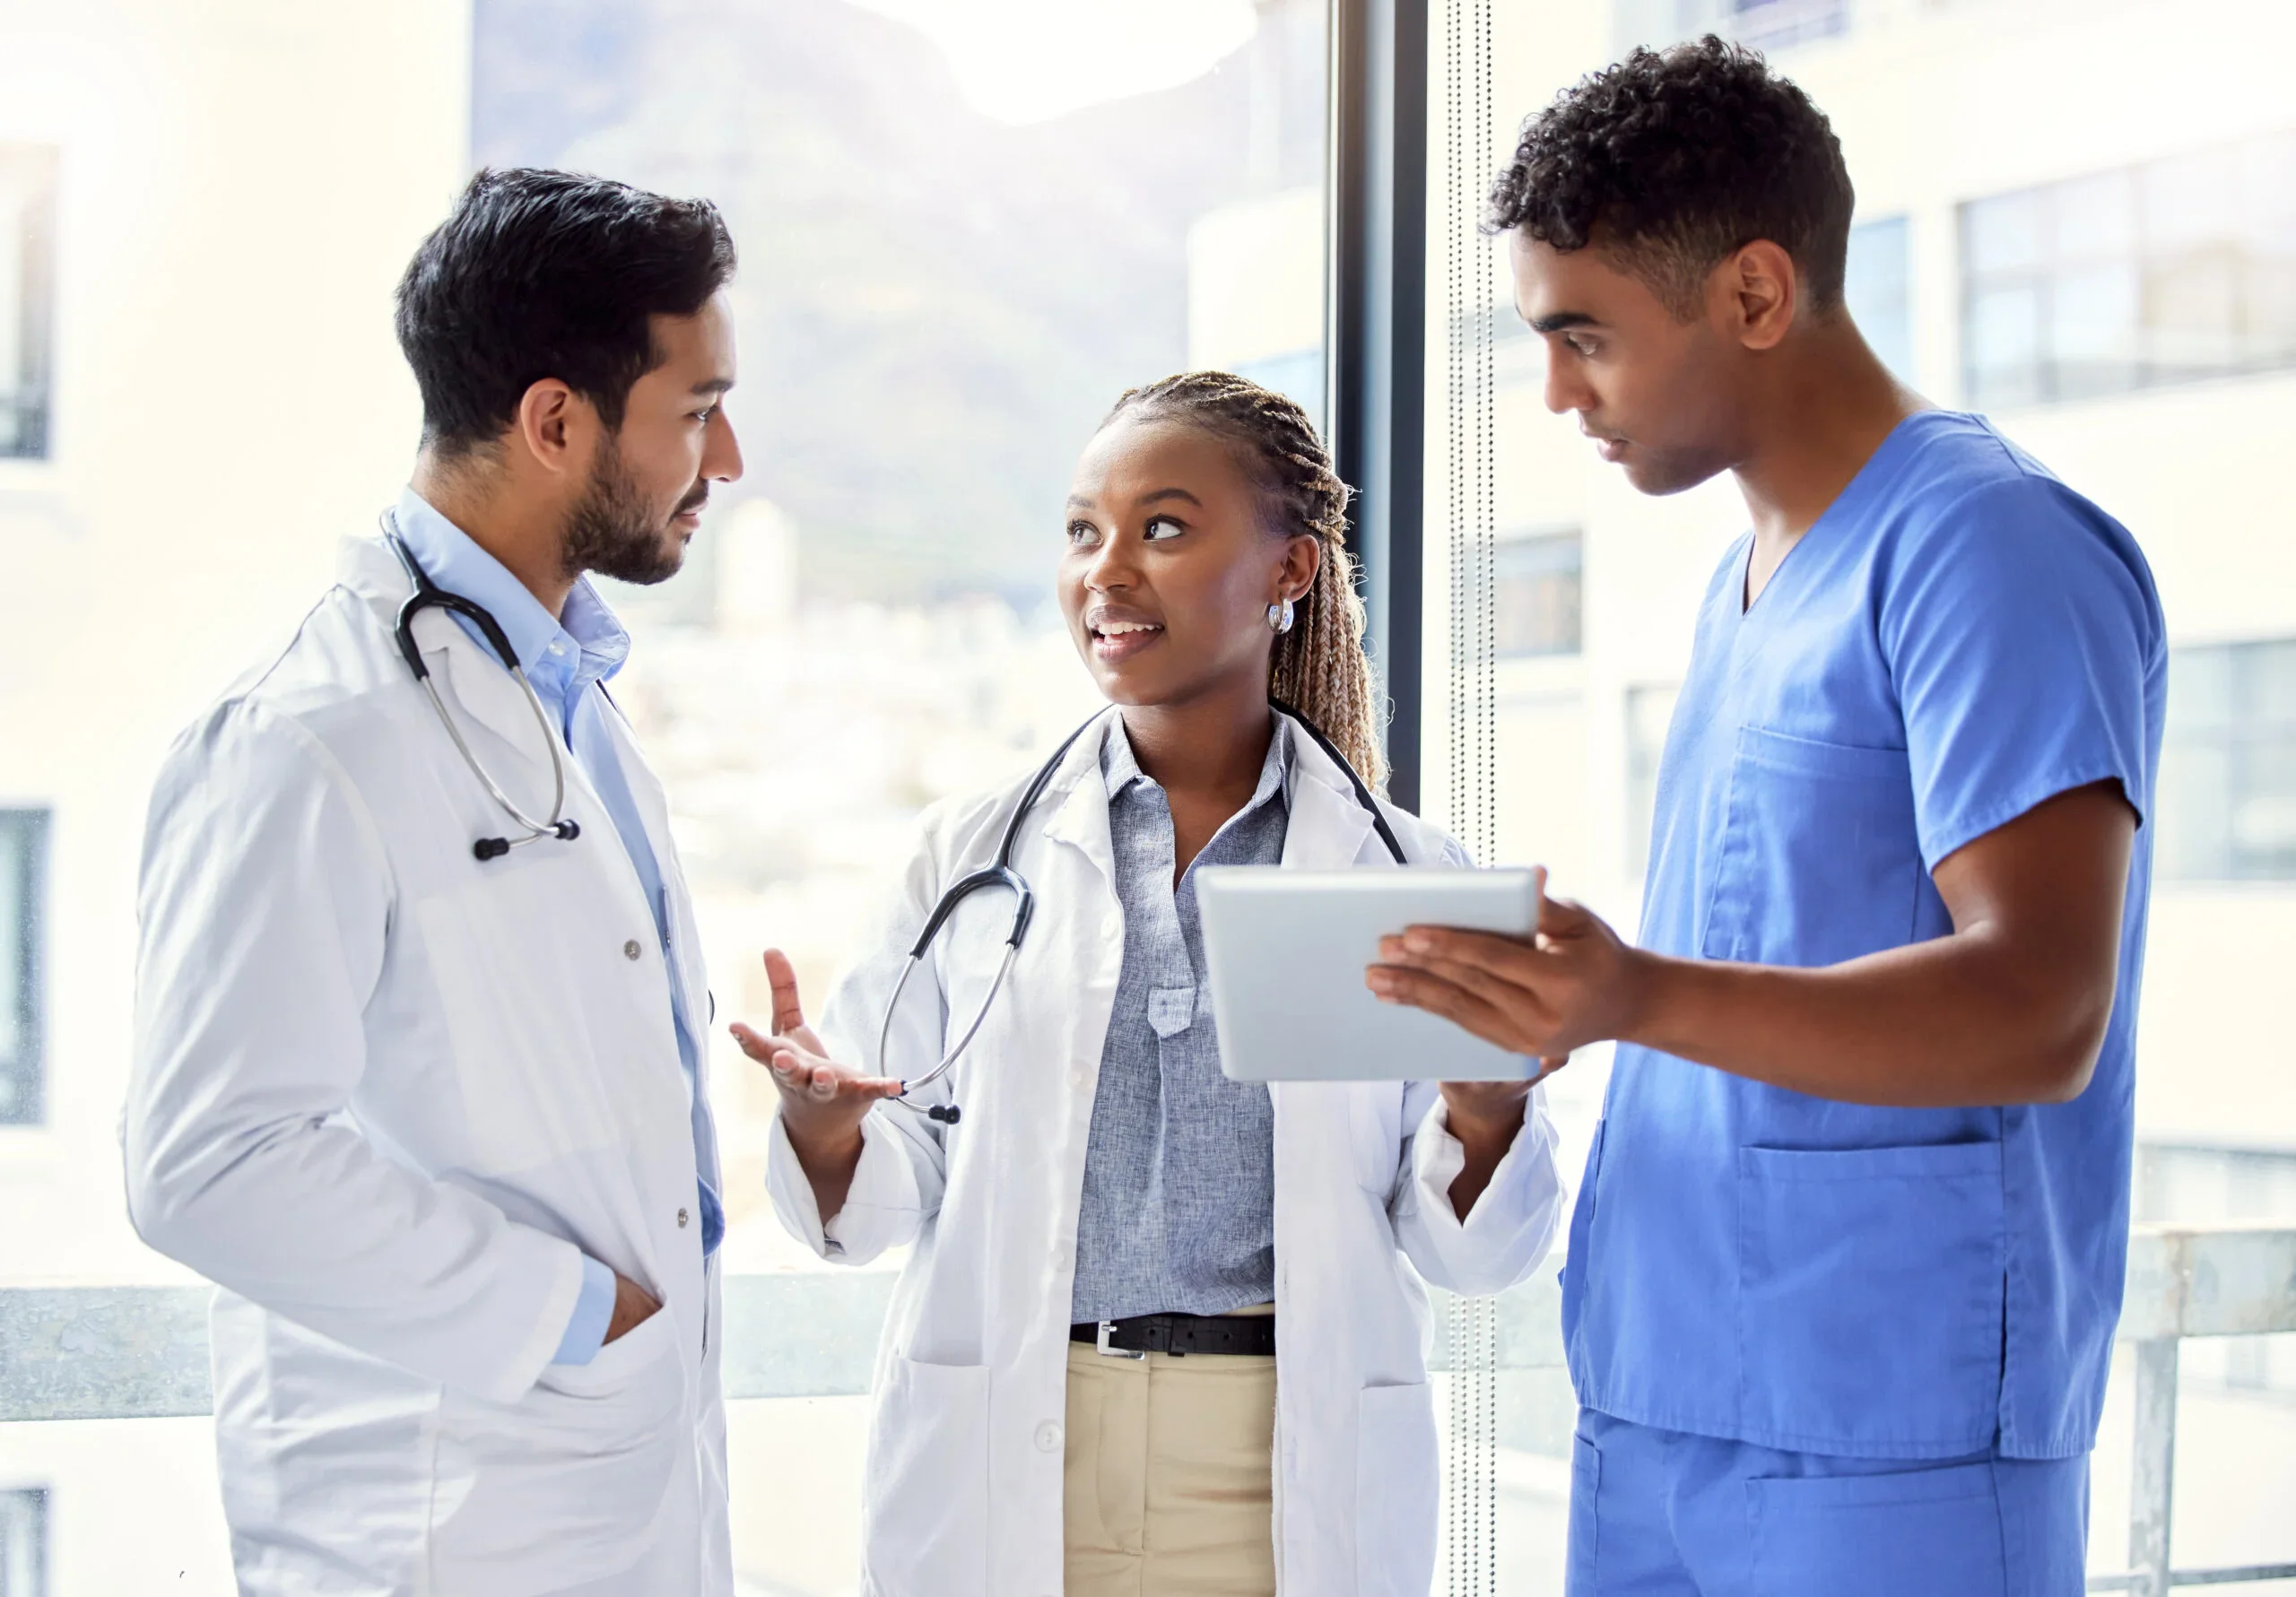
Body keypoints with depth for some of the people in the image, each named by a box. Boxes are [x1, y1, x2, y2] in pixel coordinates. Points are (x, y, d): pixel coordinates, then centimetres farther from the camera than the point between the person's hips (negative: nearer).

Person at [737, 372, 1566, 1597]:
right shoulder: (970, 855, 4)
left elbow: (1468, 1252, 2)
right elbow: (881, 1204, 4)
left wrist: (1486, 1108, -18)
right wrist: (824, 1128, -17)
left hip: (1289, 1494, 0)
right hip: (1002, 1493, 1)